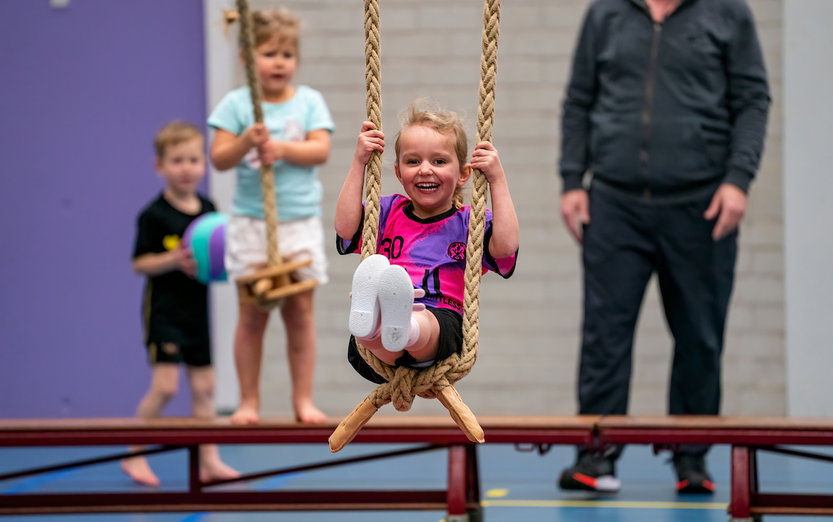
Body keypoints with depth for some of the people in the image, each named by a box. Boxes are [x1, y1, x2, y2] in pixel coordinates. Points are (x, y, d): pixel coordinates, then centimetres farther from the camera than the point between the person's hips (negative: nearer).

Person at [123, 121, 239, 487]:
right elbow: (140, 263, -11)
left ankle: (208, 461, 15)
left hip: (197, 310, 6)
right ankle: (134, 454, 2)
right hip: (164, 309, -6)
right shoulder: (154, 215, -11)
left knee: (204, 386, 8)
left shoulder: (208, 210, 7)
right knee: (165, 385, -12)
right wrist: (173, 260, -25)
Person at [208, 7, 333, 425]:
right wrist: (246, 141, -24)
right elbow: (219, 158, -7)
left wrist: (280, 147, -19)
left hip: (300, 222, 1)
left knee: (300, 312, 2)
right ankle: (249, 401, 9)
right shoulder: (236, 104, 1)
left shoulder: (309, 101, 5)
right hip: (251, 222, -1)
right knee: (252, 314, 1)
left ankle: (303, 399, 9)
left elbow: (320, 150, -7)